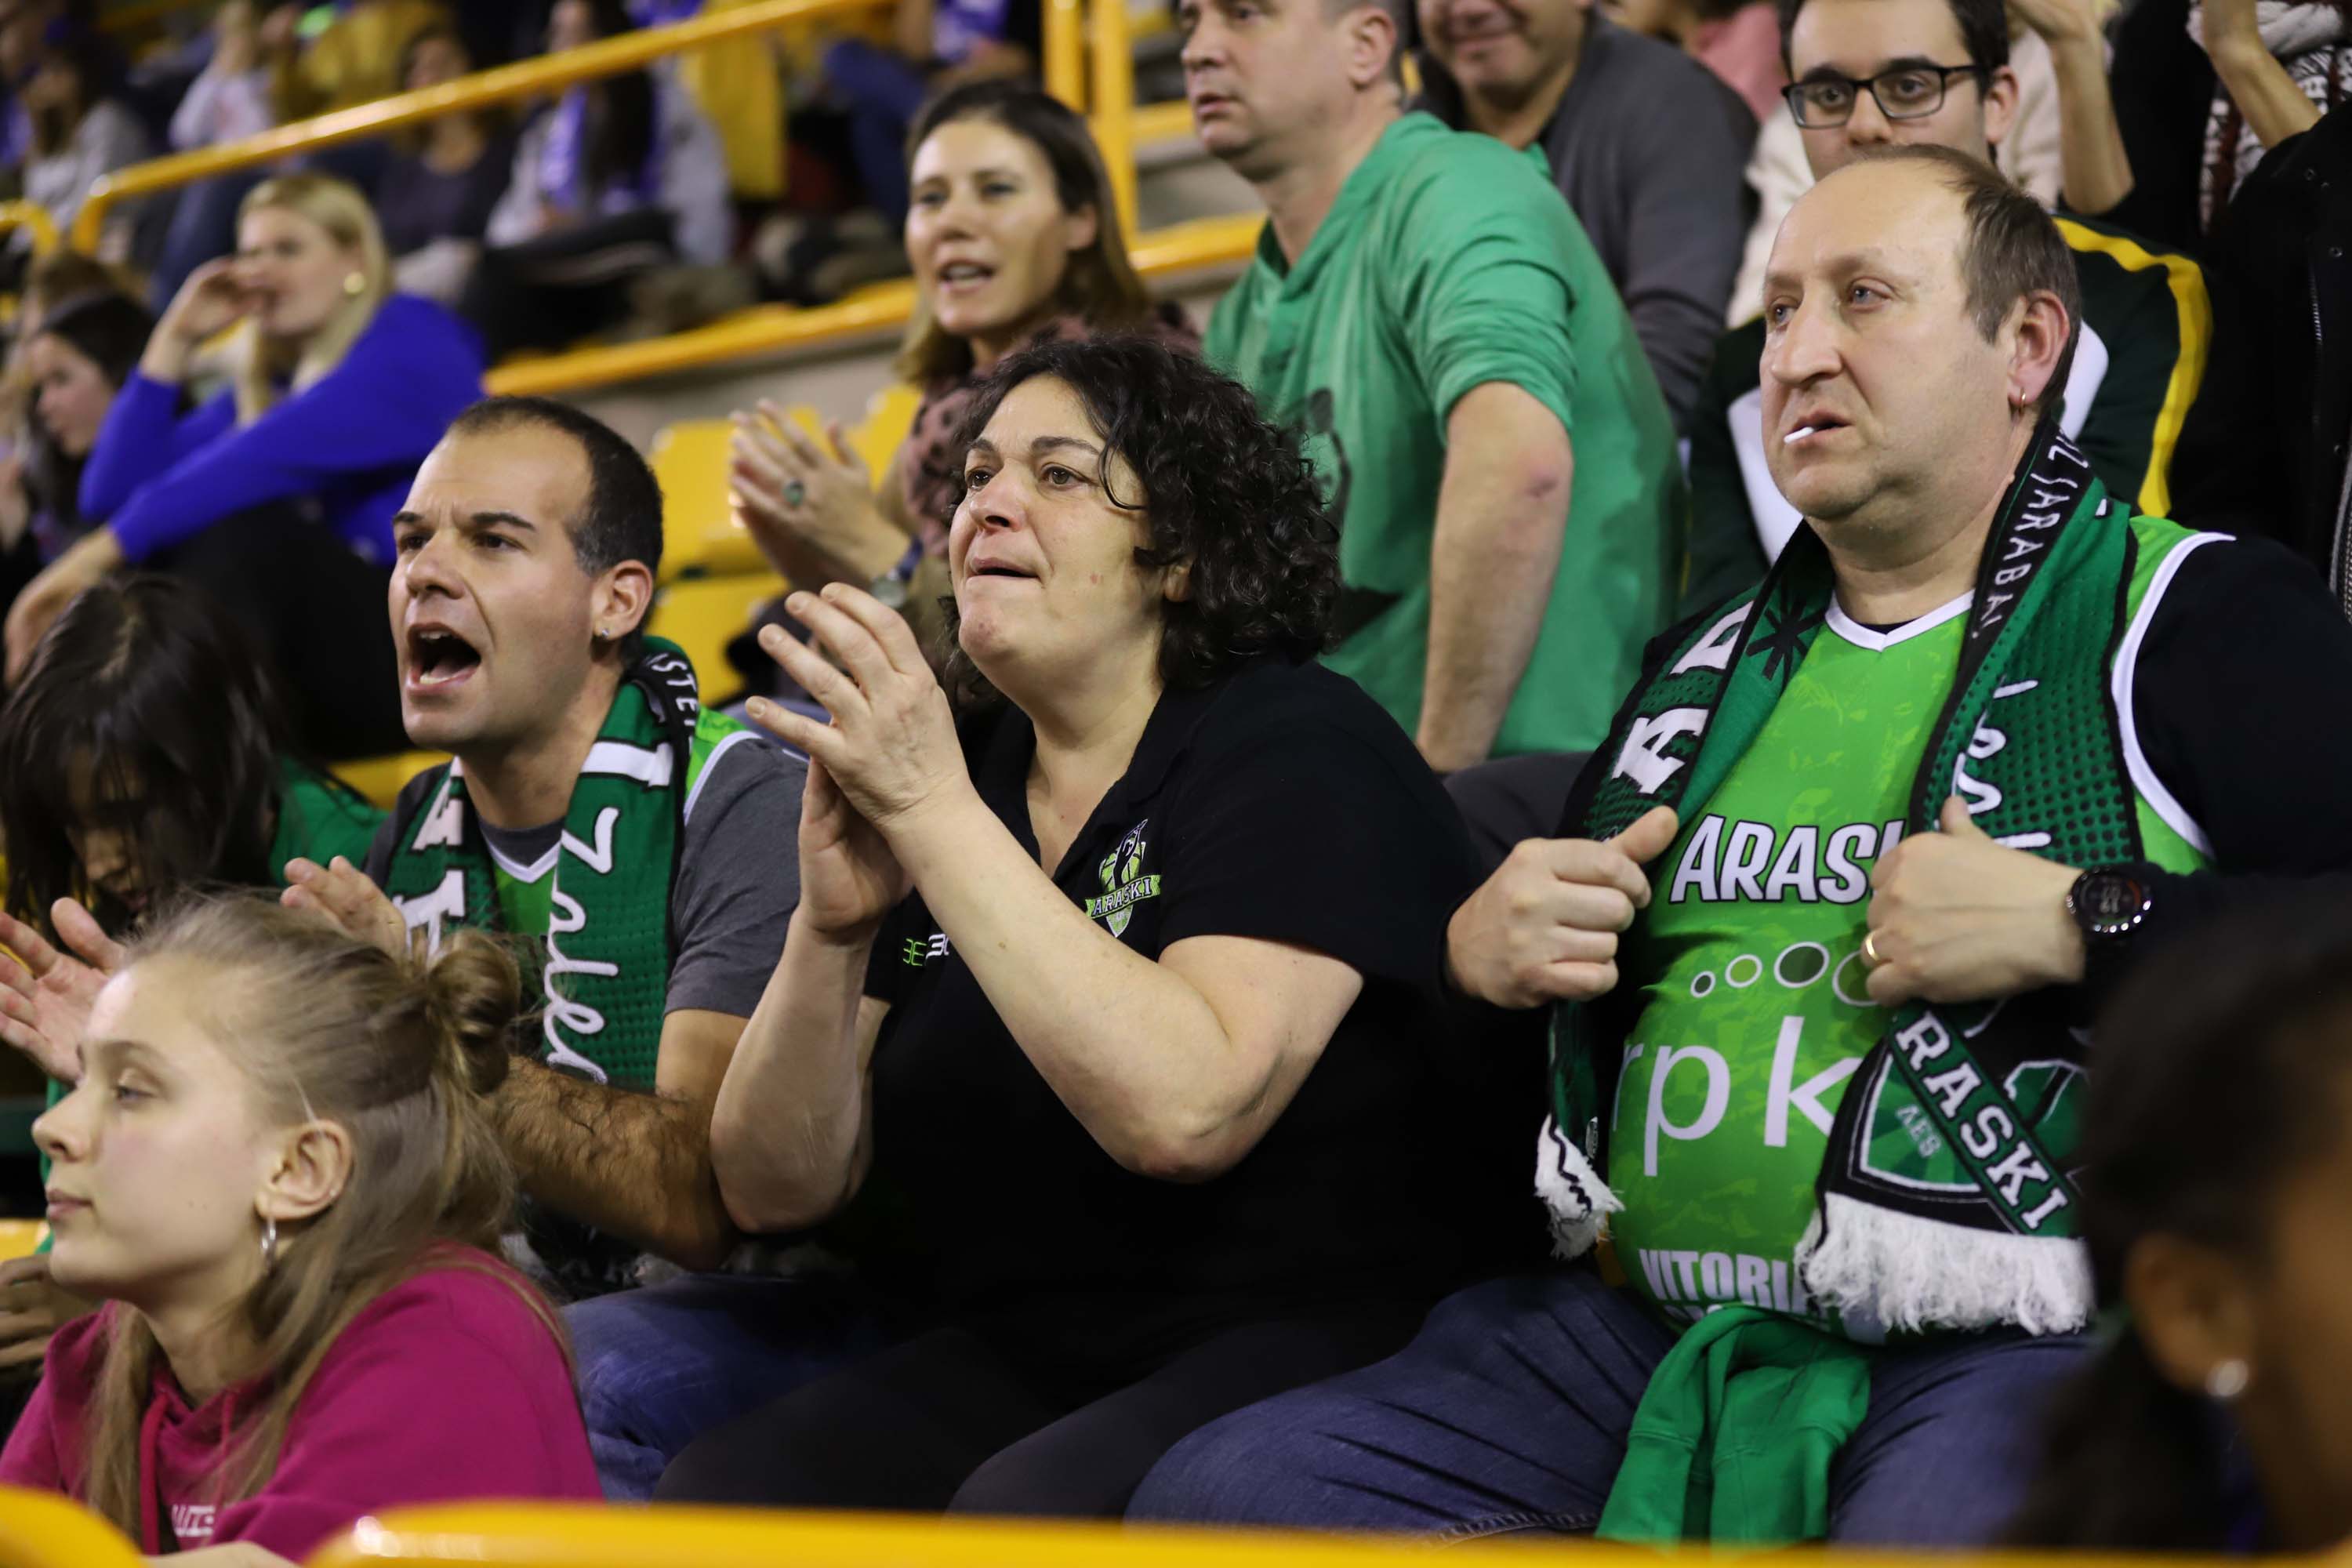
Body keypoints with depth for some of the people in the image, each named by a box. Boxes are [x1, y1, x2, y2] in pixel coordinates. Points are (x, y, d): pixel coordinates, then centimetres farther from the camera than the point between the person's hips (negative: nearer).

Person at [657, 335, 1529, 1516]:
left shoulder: (1296, 746, -6)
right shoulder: (948, 767, 10)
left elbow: (1184, 1111, -26)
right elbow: (777, 1190, 4)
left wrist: (938, 815, -24)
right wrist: (831, 928, -14)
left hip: (1307, 1337, -5)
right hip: (1013, 1360, 6)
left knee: (1033, 1508, -33)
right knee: (722, 1483, -20)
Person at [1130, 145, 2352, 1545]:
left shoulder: (2196, 616, 4)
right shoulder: (1706, 667, 24)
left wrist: (2075, 924, -16)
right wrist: (1481, 949, 11)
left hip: (2023, 1351, -6)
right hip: (1636, 1337, 6)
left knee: (1936, 1533, -40)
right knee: (1215, 1494, -10)